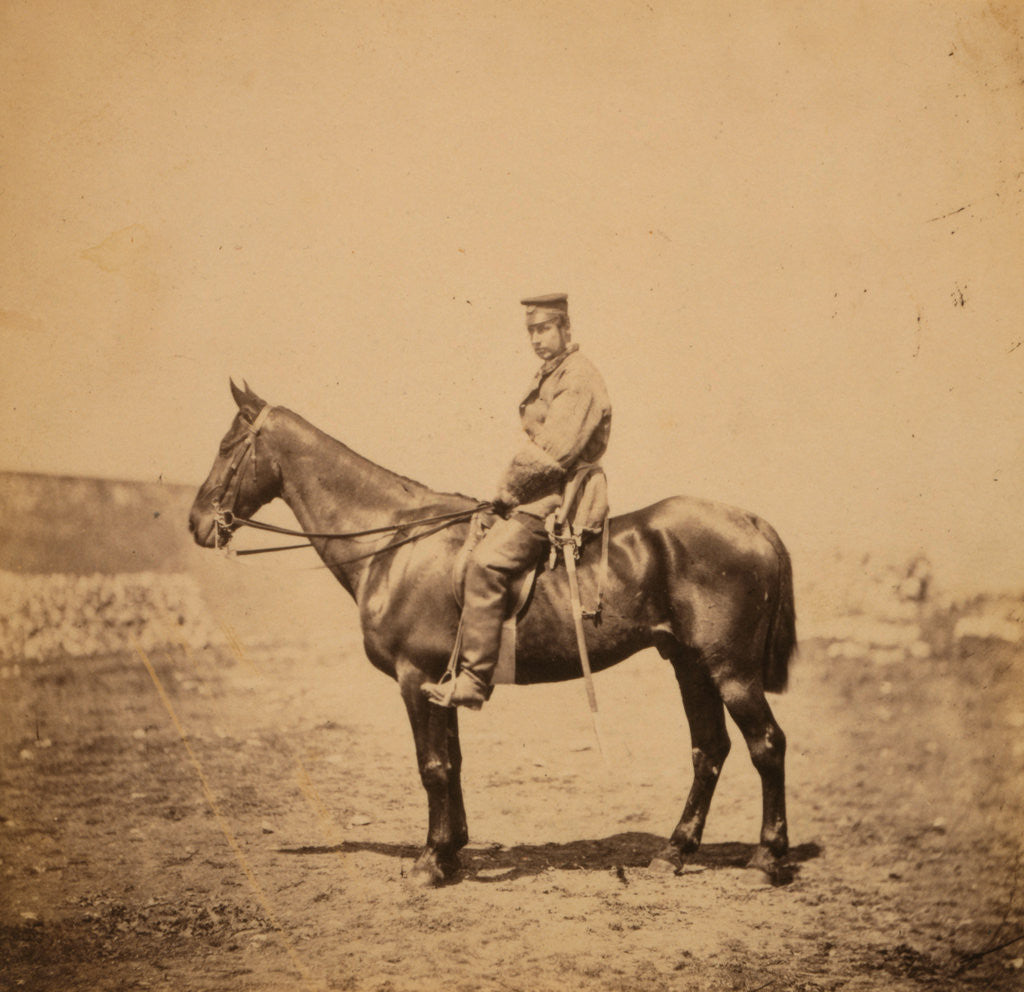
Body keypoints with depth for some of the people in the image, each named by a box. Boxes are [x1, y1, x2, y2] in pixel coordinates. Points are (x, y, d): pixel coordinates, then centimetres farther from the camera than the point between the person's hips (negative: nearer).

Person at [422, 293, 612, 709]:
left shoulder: (578, 380, -12)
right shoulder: (547, 377, 21)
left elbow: (554, 452, -20)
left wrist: (510, 490, -11)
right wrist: (509, 490, 12)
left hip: (558, 499, -11)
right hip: (541, 492, 11)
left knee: (487, 564, -26)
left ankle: (473, 680, -28)